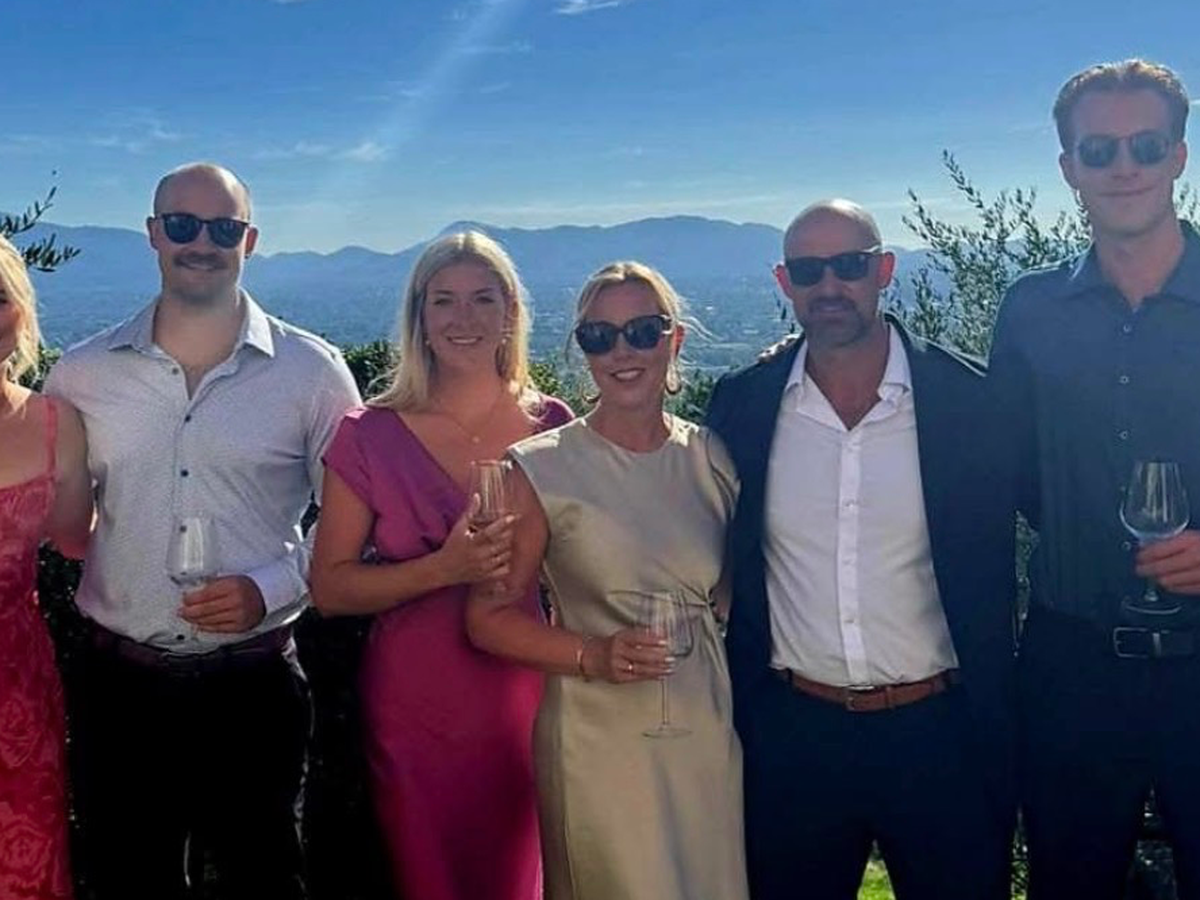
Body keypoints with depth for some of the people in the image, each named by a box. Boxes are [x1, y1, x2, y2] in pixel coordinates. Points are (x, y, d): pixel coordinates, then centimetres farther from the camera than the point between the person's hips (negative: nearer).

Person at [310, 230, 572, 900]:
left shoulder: (552, 427, 0)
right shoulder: (371, 437, -6)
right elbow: (330, 587, -7)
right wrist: (445, 569, -20)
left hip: (525, 702, 2)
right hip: (413, 712, -1)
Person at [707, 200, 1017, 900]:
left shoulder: (964, 397, -6)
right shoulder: (742, 405, -2)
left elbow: (990, 579, -2)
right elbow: (726, 575, 5)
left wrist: (995, 749, -2)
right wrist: (733, 726, 5)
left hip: (937, 734, -1)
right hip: (793, 735, 1)